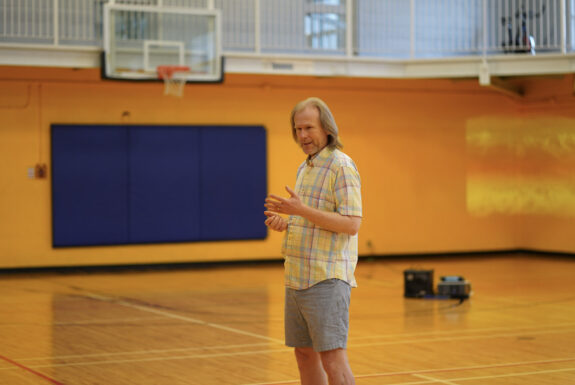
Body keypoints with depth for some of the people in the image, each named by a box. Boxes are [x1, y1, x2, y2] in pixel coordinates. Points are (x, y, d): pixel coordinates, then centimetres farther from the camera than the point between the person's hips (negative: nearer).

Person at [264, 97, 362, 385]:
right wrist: (285, 223, 6)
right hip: (296, 279, 9)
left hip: (326, 280, -9)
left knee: (332, 357, -11)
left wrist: (301, 210, -23)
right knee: (304, 354, 11)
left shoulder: (341, 166, -10)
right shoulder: (304, 168, 19)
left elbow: (351, 224, -18)